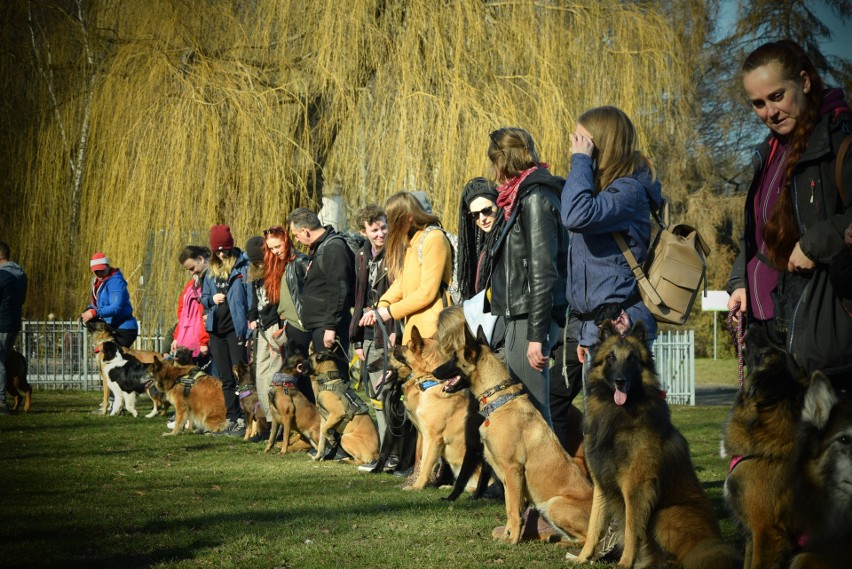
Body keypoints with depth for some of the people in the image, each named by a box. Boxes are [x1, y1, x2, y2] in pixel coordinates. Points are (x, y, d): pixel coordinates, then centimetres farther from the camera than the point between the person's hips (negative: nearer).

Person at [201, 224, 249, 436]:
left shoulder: (243, 266, -6)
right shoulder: (212, 270, 14)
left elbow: (251, 297, -10)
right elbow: (203, 298, 21)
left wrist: (250, 329, -16)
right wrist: (212, 299, -3)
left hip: (236, 329, -7)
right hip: (217, 329, 7)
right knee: (225, 379, 10)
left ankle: (244, 420, -4)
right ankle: (232, 419, 16)